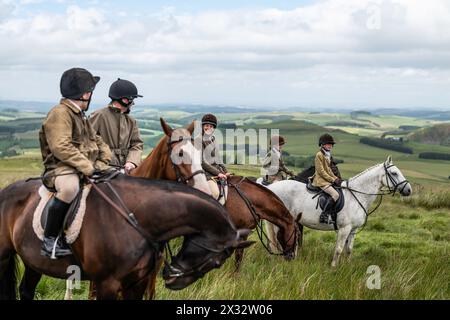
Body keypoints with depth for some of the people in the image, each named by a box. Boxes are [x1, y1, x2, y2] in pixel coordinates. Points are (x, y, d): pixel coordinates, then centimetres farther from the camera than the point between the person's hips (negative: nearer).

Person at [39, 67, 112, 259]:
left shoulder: (80, 116, 22)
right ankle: (50, 240, -30)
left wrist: (104, 161, 5)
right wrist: (88, 167, -25)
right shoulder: (60, 113, -10)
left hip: (88, 169, 10)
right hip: (61, 169, -10)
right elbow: (61, 148, -22)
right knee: (70, 187, -41)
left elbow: (97, 141, 26)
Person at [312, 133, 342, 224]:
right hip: (321, 181, -10)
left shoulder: (328, 155, 18)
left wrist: (337, 179, 7)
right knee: (335, 194, -27)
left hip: (328, 180, 10)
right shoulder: (319, 155, -9)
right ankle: (324, 215, -27)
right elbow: (321, 171, -15)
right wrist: (333, 180, -15)